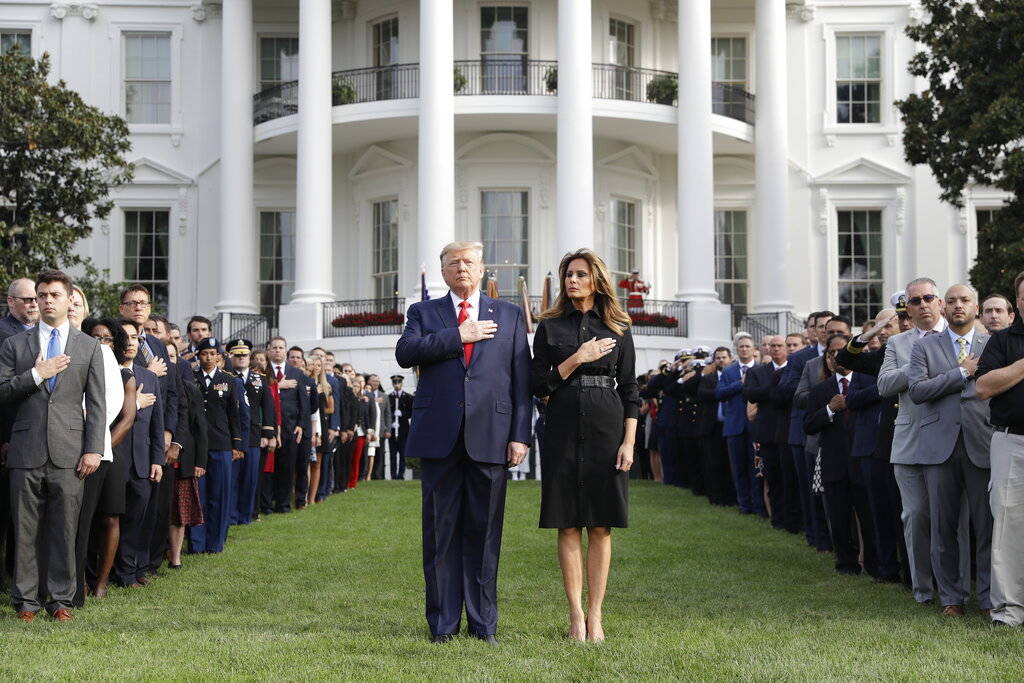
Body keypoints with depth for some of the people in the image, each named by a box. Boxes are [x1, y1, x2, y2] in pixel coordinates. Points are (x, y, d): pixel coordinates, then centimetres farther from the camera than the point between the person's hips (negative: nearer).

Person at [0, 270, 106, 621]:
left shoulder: (89, 347, 10)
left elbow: (97, 404, 6)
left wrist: (93, 449, -3)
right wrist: (35, 375, -9)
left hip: (69, 452, 0)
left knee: (64, 529, 2)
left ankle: (60, 598, 11)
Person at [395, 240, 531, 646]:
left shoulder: (509, 315, 13)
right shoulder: (424, 312, 13)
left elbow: (521, 379, 7)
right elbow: (405, 353, -6)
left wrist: (520, 435, -2)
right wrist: (458, 336, -10)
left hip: (490, 437, 0)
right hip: (439, 437, 0)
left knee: (484, 531, 4)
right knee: (441, 532, 4)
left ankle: (483, 623, 12)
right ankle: (443, 622, 12)